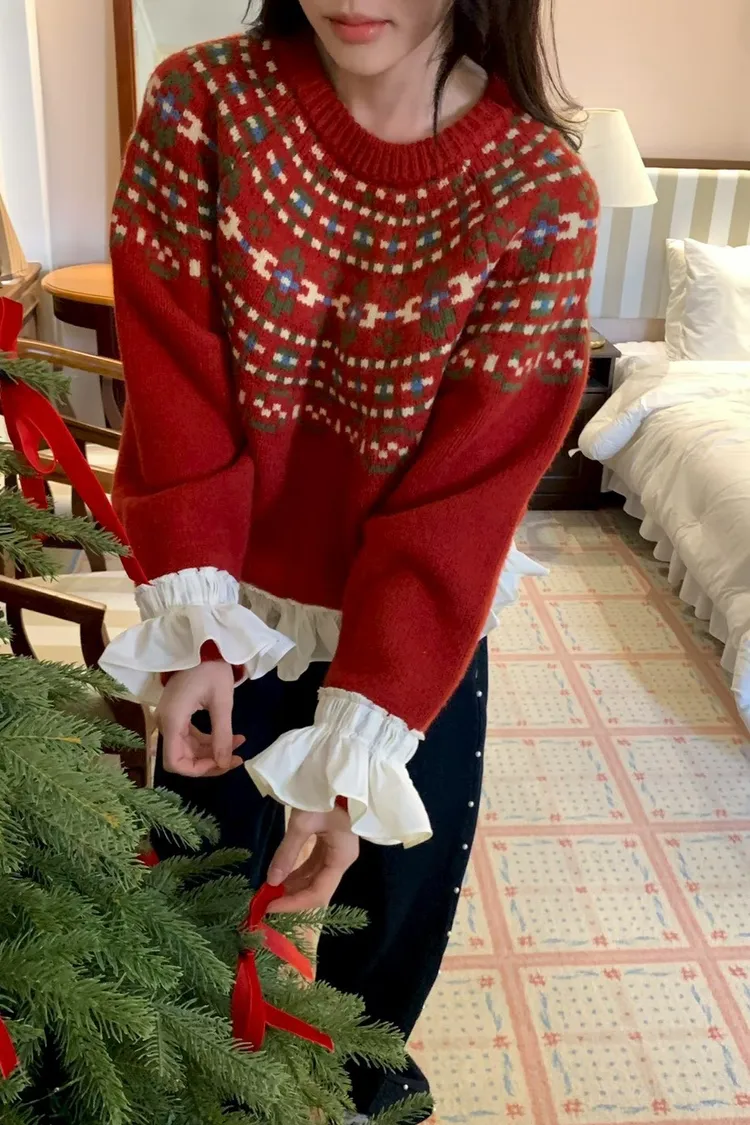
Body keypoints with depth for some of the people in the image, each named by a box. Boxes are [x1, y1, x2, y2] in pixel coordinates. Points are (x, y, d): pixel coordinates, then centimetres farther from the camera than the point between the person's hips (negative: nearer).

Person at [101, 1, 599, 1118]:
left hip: (419, 631, 0)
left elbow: (464, 492, -20)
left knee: (392, 898, 19)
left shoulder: (542, 190, -17)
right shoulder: (202, 102, -12)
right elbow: (176, 385, -12)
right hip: (229, 616, 1)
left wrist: (353, 751, -22)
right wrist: (192, 625, -18)